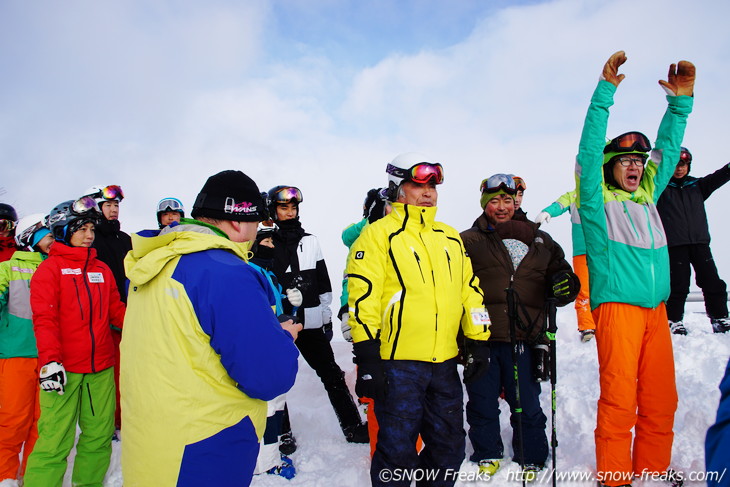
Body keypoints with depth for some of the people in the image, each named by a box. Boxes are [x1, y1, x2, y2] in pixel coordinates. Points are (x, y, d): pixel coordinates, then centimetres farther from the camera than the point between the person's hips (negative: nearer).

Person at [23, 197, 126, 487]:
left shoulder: (102, 269, 14)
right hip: (63, 369, -5)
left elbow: (116, 310, 15)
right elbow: (44, 319, -8)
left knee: (100, 435, 11)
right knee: (55, 441, -4)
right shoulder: (49, 269, 0)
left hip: (101, 368, 5)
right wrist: (50, 361, -19)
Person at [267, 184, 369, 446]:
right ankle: (282, 433, 27)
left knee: (332, 375, 8)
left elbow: (323, 282, 13)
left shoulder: (309, 241, 10)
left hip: (310, 322, 3)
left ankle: (353, 427, 18)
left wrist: (327, 316, 12)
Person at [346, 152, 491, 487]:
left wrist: (478, 341, 12)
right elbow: (363, 295, -12)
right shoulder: (379, 234, -5)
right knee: (397, 450, 4)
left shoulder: (450, 237, 15)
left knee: (449, 448, 18)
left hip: (445, 363, 6)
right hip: (398, 362, -6)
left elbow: (470, 289, 17)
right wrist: (366, 357, -17)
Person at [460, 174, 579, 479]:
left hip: (524, 339, 2)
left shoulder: (540, 241, 13)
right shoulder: (469, 241, 3)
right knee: (483, 405, 11)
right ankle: (487, 455, 33)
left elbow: (560, 272, 19)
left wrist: (565, 285, -5)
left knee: (527, 406, 11)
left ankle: (531, 460, 32)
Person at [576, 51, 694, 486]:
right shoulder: (598, 200, 1)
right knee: (619, 401, -5)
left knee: (660, 401, 9)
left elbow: (668, 149, 20)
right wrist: (605, 93, -14)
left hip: (656, 310, 6)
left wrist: (680, 101, 11)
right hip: (617, 307, -6)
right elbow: (590, 150, -9)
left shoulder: (647, 197, 18)